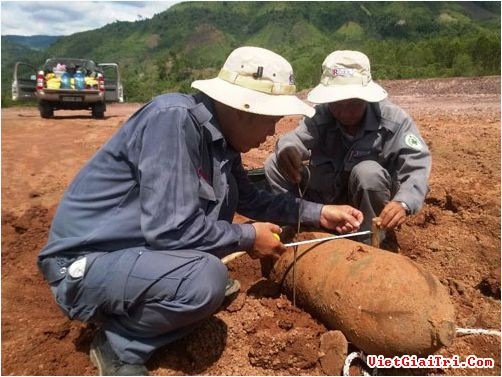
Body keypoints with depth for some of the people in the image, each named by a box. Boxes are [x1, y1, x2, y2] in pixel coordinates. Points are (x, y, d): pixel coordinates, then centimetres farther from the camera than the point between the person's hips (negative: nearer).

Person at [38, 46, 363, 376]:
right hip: (85, 262, -9)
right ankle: (119, 347, -1)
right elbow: (170, 228, -30)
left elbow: (248, 198, 16)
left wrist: (318, 212, 12)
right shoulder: (174, 118, -25)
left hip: (141, 244, 9)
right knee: (206, 279, -30)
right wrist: (248, 237, -14)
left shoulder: (220, 136, 1)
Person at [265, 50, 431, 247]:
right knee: (274, 164, -12)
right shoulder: (321, 114, -12)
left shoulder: (394, 120, -19)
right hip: (327, 197, 3)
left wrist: (403, 203, -48)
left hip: (371, 204, -2)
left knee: (367, 172, -37)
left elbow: (417, 167, -28)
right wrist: (287, 150, -56)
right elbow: (297, 138, -30)